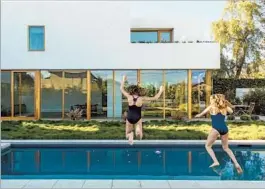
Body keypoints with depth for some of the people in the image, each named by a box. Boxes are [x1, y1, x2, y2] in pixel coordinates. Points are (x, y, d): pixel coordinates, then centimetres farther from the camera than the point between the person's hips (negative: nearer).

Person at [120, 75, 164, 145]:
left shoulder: (129, 97, -9)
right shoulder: (142, 98, -10)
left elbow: (121, 89, 7)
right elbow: (155, 98, -5)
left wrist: (123, 79, 19)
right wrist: (160, 91, 9)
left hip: (129, 118, 1)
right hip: (137, 118, -1)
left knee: (128, 135, 16)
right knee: (139, 135, 9)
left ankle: (130, 134, -24)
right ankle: (138, 129, -29)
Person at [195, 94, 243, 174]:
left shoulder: (211, 107, 12)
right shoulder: (224, 107, 19)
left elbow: (200, 115, 19)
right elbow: (231, 111, 41)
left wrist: (197, 116, 41)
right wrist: (226, 103, 39)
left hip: (216, 128, -4)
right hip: (225, 128, 5)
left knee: (208, 146, 10)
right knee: (226, 148, 21)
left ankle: (215, 161, -7)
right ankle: (236, 164, 8)